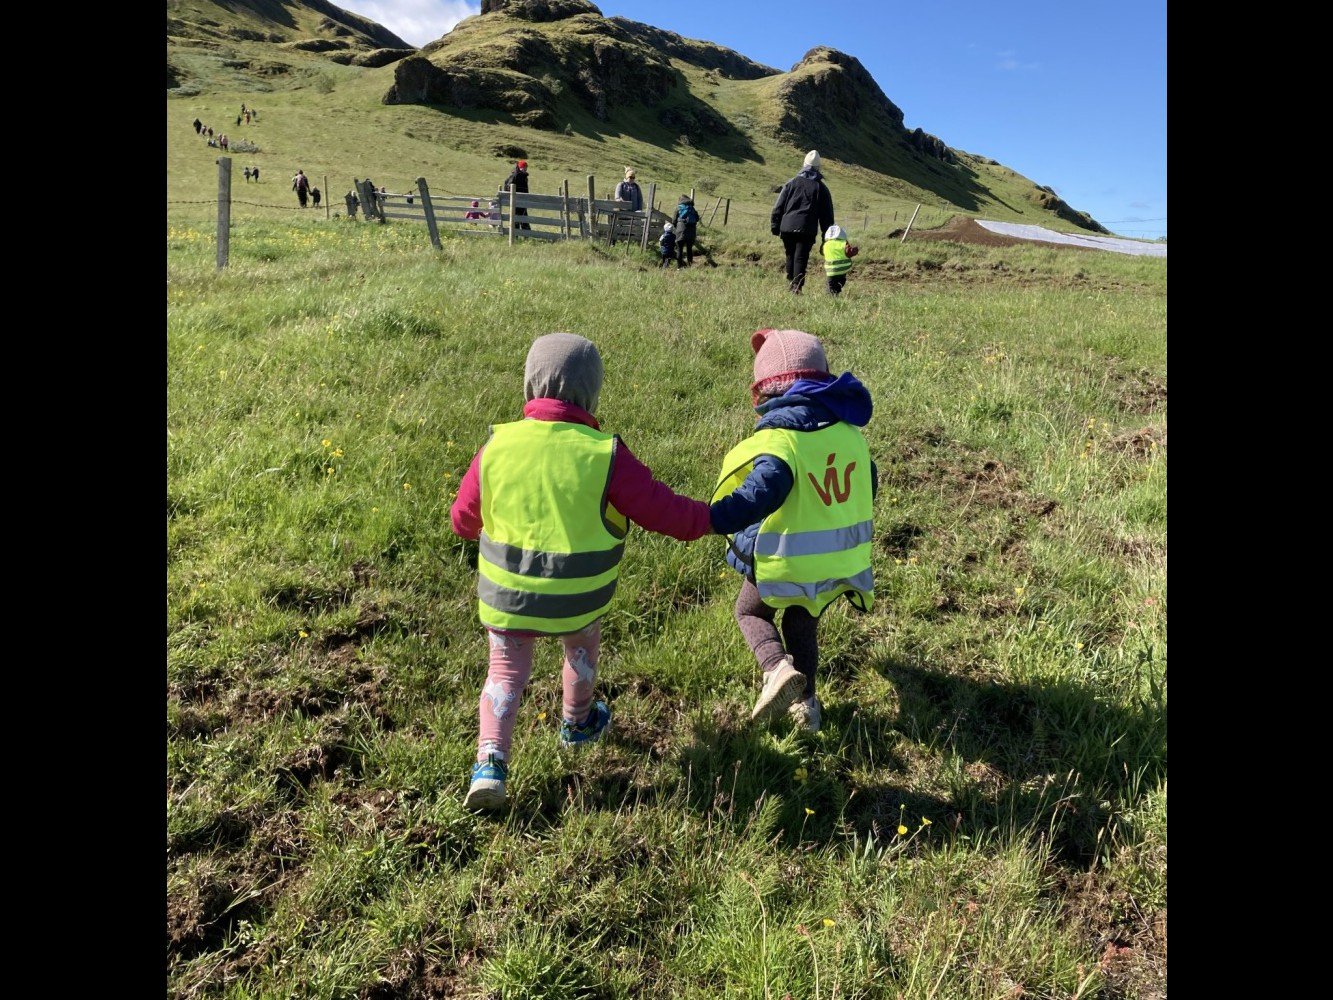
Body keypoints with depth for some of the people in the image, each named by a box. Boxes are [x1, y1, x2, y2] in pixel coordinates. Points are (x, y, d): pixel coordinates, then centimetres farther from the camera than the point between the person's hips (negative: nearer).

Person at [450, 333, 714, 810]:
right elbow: (668, 514, -14)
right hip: (578, 599, -1)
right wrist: (710, 516, 7)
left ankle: (490, 765, 7)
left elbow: (463, 521, 2)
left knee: (505, 672, 20)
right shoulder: (604, 454, -19)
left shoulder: (497, 447, -11)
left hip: (506, 594, 1)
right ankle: (577, 724, 50)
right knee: (583, 646, 30)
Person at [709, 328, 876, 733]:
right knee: (803, 623, 28)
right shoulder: (849, 430, 3)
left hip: (788, 560, -6)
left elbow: (760, 494, -36)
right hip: (841, 556, 6)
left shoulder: (778, 440, -21)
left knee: (750, 610, 20)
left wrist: (709, 520, -38)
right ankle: (806, 700, 29)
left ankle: (778, 667, -6)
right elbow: (867, 485, 17)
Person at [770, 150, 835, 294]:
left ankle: (791, 283, 20)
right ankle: (797, 286, -11)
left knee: (790, 256, 15)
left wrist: (775, 226, 10)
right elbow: (827, 214, 7)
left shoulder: (791, 183, 8)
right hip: (807, 229, -2)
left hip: (787, 227, 2)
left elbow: (778, 207, 6)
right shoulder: (821, 188, 6)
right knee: (801, 258, -2)